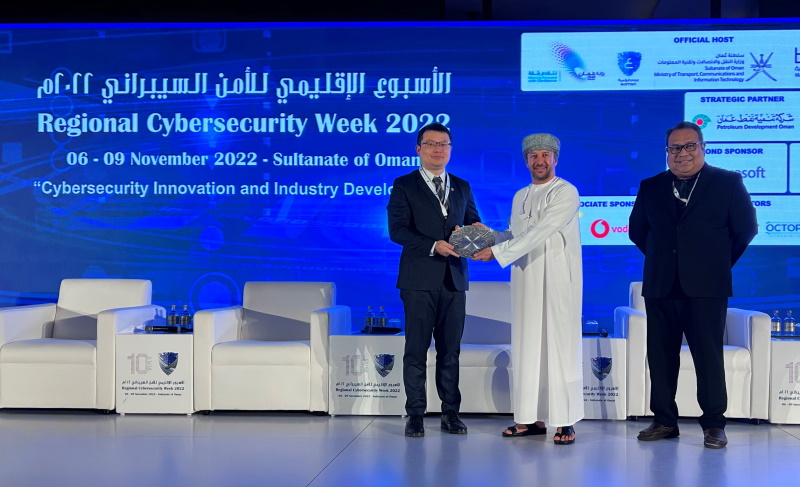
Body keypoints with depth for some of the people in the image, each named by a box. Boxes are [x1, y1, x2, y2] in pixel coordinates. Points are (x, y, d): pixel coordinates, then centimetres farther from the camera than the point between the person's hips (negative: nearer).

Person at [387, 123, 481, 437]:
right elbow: (397, 230, -9)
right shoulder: (404, 186, 1)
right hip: (420, 279, -4)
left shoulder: (462, 187, 15)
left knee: (450, 349, 8)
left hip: (454, 278, 4)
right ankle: (415, 414, 8)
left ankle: (450, 412, 15)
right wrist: (434, 245, -20)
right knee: (417, 349, 1)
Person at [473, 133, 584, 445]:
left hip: (558, 282, -6)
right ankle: (532, 418, 14)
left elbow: (538, 233, -17)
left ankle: (565, 421, 1)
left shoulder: (566, 193, -7)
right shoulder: (520, 197, 16)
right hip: (526, 280, 6)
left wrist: (497, 252, -18)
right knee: (527, 347, 6)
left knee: (560, 347, -4)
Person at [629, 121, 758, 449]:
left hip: (705, 287, -3)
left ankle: (714, 425, 8)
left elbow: (746, 228, 5)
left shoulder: (728, 182, 4)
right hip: (660, 287, 3)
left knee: (709, 356, -2)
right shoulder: (650, 187, 12)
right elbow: (637, 230, 19)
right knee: (660, 356, 5)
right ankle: (664, 421, 15)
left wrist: (720, 262, 8)